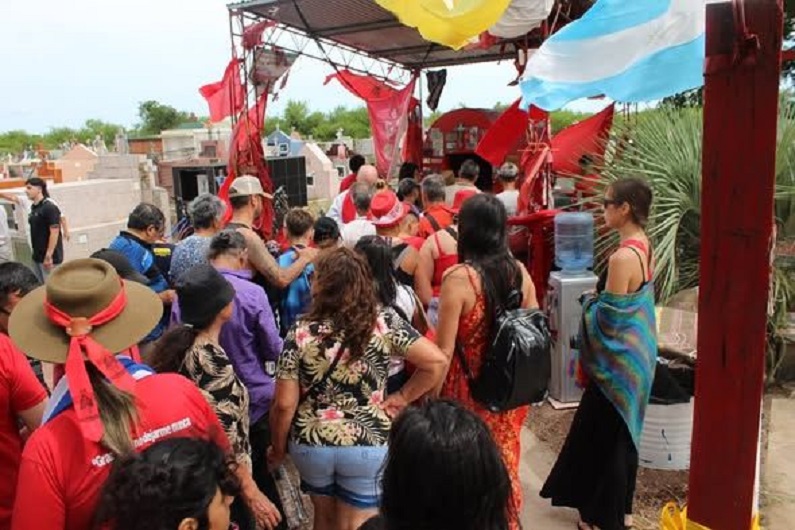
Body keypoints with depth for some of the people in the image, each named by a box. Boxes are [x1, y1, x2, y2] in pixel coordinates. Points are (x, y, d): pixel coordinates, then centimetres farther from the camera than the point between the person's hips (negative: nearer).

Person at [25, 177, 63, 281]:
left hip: (49, 256, -8)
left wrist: (49, 255, -21)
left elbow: (54, 232, -19)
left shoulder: (49, 207, -14)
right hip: (37, 255, 8)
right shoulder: (34, 207, 10)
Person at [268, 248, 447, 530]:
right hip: (368, 445, -1)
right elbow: (436, 362, -15)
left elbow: (284, 405, -10)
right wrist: (402, 398, -2)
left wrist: (278, 448, 7)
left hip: (311, 444, 1)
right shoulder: (384, 322, -12)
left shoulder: (300, 332, -13)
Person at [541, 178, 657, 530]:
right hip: (635, 354, 9)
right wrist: (600, 301, 12)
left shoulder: (623, 257, -26)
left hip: (618, 360, -9)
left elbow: (609, 318, -22)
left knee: (604, 437, 8)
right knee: (619, 435, 21)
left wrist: (590, 302, -5)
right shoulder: (643, 247, 4)